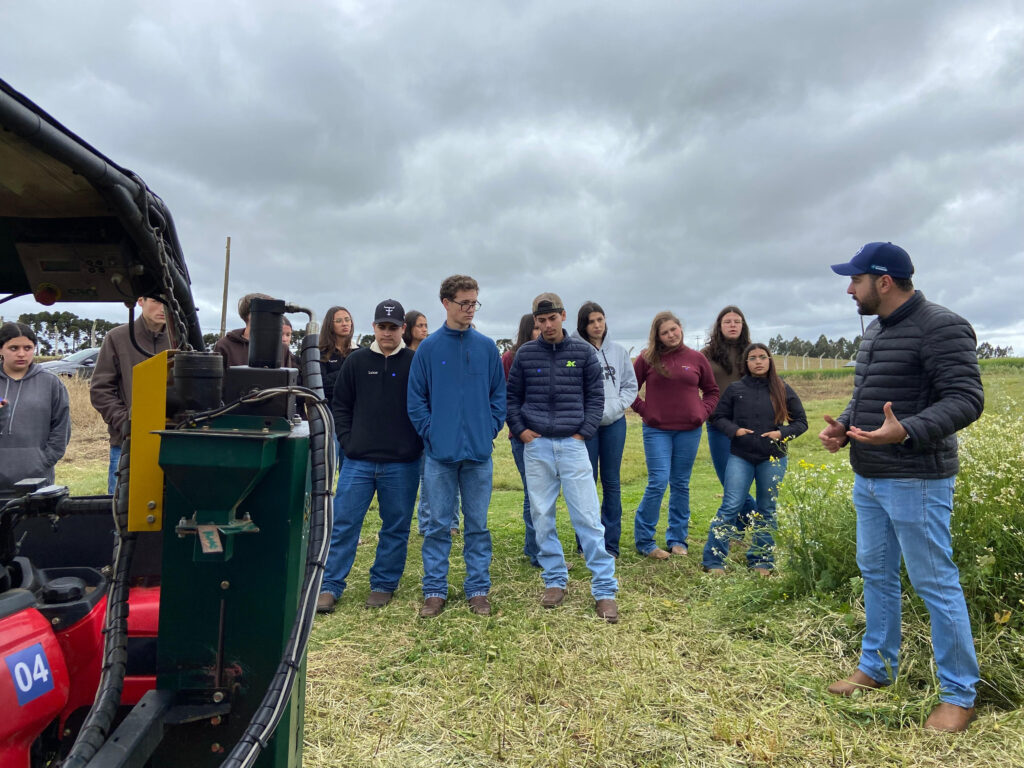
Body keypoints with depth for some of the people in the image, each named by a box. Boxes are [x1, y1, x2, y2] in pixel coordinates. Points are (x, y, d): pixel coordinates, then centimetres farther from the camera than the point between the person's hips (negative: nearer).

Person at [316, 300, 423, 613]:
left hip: (402, 464, -1)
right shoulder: (357, 361, 6)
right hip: (359, 461, 1)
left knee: (396, 528, 9)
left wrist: (416, 445, -3)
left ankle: (383, 585, 24)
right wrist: (348, 441, 0)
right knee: (344, 524, 3)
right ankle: (330, 586, 15)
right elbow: (341, 405, 10)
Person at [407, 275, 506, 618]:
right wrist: (430, 433, -6)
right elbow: (416, 398, 1)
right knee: (438, 525, 9)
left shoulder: (487, 346, 3)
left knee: (477, 524, 10)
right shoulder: (428, 348, 0)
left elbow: (499, 394, 7)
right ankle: (434, 591, 21)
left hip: (479, 452, 1)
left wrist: (491, 429, -2)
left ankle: (478, 589, 22)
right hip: (440, 453, -1)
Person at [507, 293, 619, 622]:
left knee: (588, 517, -2)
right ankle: (555, 580, 23)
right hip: (536, 446, 2)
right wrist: (520, 429, -1)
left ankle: (604, 590, 6)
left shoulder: (583, 351, 3)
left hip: (573, 445, -1)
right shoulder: (526, 354, 5)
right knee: (542, 517, 7)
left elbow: (596, 395, 5)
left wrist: (585, 432, -4)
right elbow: (511, 395, 10)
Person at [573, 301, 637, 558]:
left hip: (614, 423, 3)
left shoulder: (619, 351, 8)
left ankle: (611, 543, 20)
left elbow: (630, 386, 10)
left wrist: (615, 407, -6)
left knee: (611, 482, 9)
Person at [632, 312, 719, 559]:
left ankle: (677, 539, 22)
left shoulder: (696, 358, 5)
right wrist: (642, 409, -3)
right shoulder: (647, 358, -1)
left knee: (681, 485, 10)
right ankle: (643, 540, 6)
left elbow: (712, 390, 16)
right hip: (657, 430, -2)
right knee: (658, 482, -7)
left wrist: (703, 412, 2)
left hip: (689, 430, 3)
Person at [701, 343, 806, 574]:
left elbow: (801, 422, 7)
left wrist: (782, 433, -11)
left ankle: (761, 561, 23)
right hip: (740, 457, -1)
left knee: (767, 510, 10)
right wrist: (734, 430, -11)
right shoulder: (735, 389, 2)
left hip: (773, 459, 1)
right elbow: (718, 417, 8)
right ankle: (713, 561, 1)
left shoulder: (783, 390, 3)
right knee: (731, 507, -6)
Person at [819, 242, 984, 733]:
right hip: (867, 478, 9)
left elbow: (965, 399, -20)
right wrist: (843, 425, 3)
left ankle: (959, 696, 18)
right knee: (876, 573, 16)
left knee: (935, 584, 1)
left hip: (915, 481, -9)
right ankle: (876, 668, 32)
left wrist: (906, 432, -35)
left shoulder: (940, 328, -14)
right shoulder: (875, 331, 13)